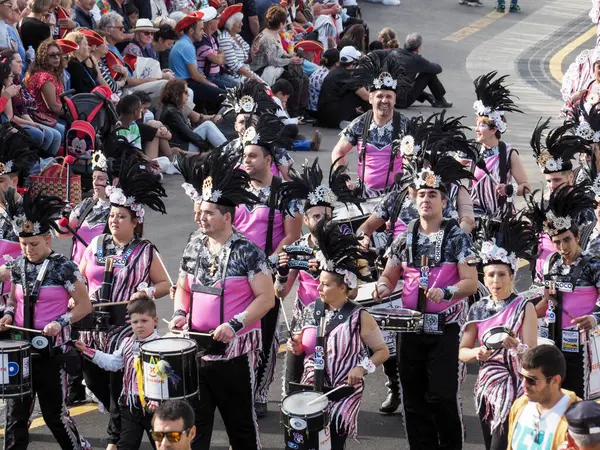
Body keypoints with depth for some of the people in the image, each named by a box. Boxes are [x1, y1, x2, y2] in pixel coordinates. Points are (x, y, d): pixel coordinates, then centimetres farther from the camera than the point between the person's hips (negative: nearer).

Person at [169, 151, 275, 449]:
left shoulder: (247, 252, -12)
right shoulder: (194, 247, 5)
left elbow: (266, 298, -14)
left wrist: (235, 324, -23)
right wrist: (180, 314, -1)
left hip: (235, 352, -5)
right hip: (196, 348, 5)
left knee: (240, 423, 8)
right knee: (193, 424, 7)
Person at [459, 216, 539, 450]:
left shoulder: (524, 307, -6)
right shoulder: (478, 309, 5)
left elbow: (532, 354, -11)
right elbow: (462, 352, 8)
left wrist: (515, 346, -31)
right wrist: (476, 353, -13)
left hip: (514, 389, -5)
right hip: (486, 387, 5)